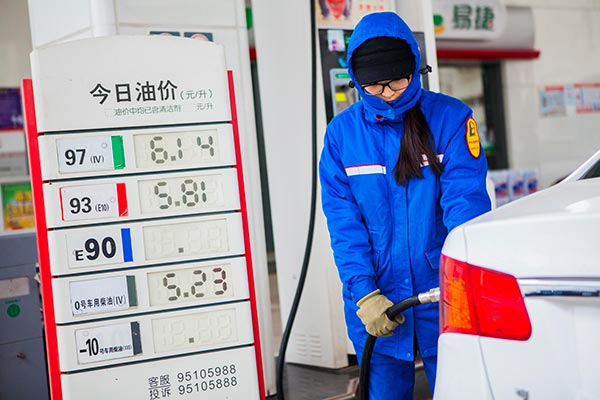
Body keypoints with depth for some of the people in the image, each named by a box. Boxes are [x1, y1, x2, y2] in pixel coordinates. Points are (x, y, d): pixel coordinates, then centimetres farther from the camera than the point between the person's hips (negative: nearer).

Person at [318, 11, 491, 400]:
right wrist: (363, 292, -14)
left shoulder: (450, 117, -4)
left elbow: (465, 199, -12)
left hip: (444, 295, -1)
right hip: (375, 298, 2)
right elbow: (343, 219, -3)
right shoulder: (342, 132, 2)